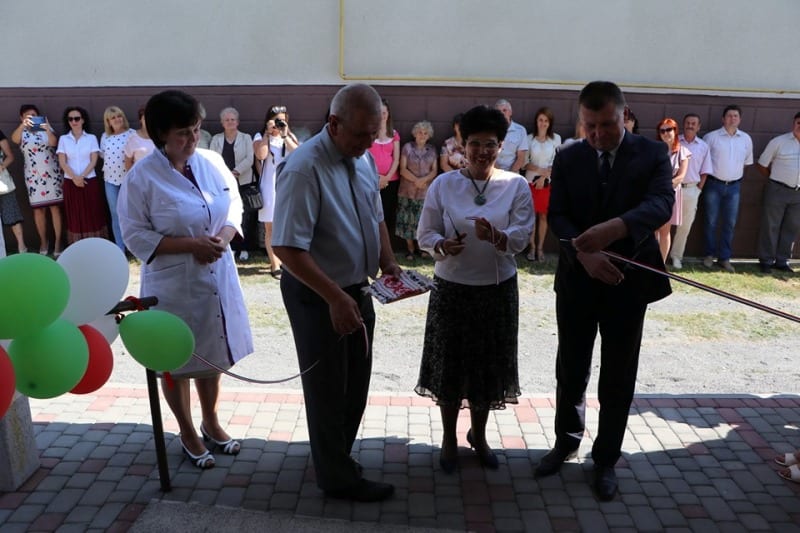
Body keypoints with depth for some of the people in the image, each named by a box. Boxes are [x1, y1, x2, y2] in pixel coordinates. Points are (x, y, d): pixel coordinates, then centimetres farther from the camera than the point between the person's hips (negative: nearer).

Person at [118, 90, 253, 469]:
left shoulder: (212, 162, -1)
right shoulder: (142, 177, -14)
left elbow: (235, 205, 7)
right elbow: (135, 236, -12)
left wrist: (224, 236, -13)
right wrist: (190, 244, -22)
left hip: (217, 277, 5)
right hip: (173, 284, -4)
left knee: (213, 354, 19)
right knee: (177, 360, 11)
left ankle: (211, 423, 40)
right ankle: (187, 433, 33)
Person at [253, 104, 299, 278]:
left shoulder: (289, 137, 13)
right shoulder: (260, 137, 4)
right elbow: (261, 155, -16)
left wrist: (284, 135, -10)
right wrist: (268, 133, -10)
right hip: (269, 187, -3)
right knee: (270, 228, -2)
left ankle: (279, 259, 22)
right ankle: (275, 265, 2)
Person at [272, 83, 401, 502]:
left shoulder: (363, 160, 0)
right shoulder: (305, 169, -26)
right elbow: (287, 248, -28)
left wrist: (387, 261, -1)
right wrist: (335, 297, -29)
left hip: (357, 289, 8)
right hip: (317, 295, -8)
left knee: (356, 385, 22)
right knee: (328, 388, 10)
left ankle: (335, 458, 45)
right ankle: (338, 477, 32)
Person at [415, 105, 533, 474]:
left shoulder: (517, 186, -2)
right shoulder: (443, 185, -3)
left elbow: (522, 238, -8)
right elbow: (425, 234, -1)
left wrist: (496, 237, -28)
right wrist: (443, 245, -23)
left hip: (498, 289, 1)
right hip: (451, 288, -1)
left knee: (489, 364, 13)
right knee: (450, 363, 9)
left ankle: (478, 435, 38)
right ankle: (449, 438, 31)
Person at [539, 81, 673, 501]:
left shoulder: (652, 154, -5)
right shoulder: (567, 158, 1)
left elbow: (660, 204, -21)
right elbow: (557, 216, -7)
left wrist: (616, 227, -42)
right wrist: (584, 252, -26)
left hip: (627, 280, -2)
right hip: (576, 279, 2)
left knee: (617, 378, 9)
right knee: (570, 370, 14)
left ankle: (606, 459, 27)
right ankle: (567, 441, 36)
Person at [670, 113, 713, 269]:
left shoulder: (703, 146, 6)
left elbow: (704, 172, 9)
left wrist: (698, 189, 2)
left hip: (691, 189, 2)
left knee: (685, 226, 7)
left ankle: (676, 255, 18)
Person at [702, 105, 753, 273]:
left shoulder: (746, 139, 6)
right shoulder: (711, 137, -4)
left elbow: (746, 162, 17)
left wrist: (736, 176, 11)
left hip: (734, 186, 3)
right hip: (714, 185, -3)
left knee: (730, 223, 4)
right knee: (711, 221, 3)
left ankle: (724, 258, 12)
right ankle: (709, 255, 16)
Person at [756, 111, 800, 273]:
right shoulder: (778, 142, -6)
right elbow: (762, 165, 0)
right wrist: (774, 180, 7)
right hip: (777, 190, -4)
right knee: (770, 226, 2)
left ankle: (781, 261, 20)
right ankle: (766, 261, 11)